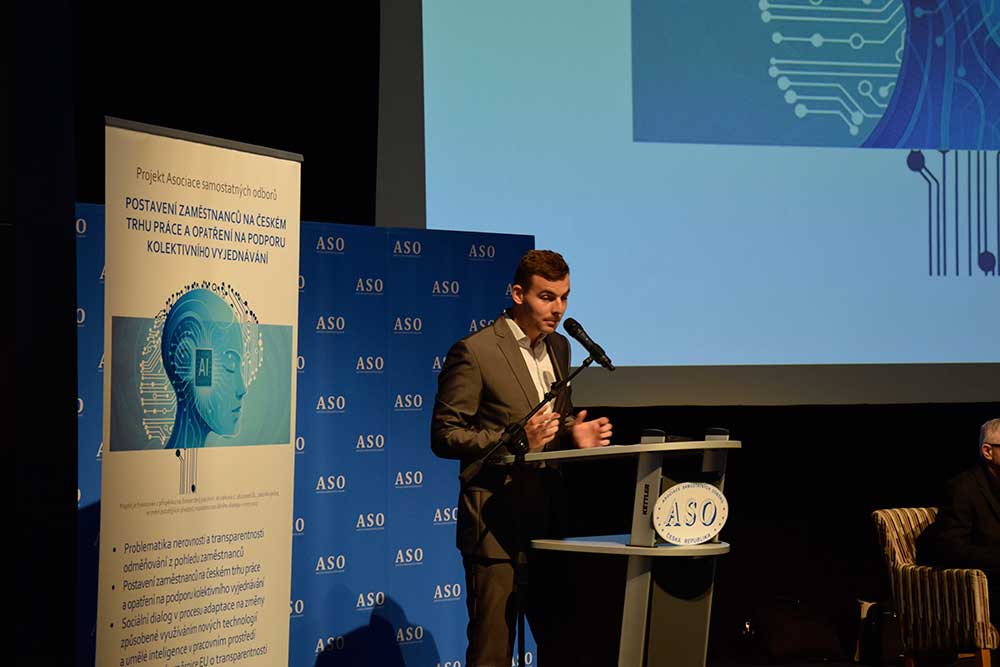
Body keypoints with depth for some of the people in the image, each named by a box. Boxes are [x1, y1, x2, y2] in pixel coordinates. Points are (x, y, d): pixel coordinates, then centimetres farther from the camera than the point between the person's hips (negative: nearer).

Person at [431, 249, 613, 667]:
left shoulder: (559, 348, 14)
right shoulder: (474, 352, -9)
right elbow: (444, 437, -10)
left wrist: (573, 434, 1)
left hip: (551, 520, 7)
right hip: (497, 523, -7)